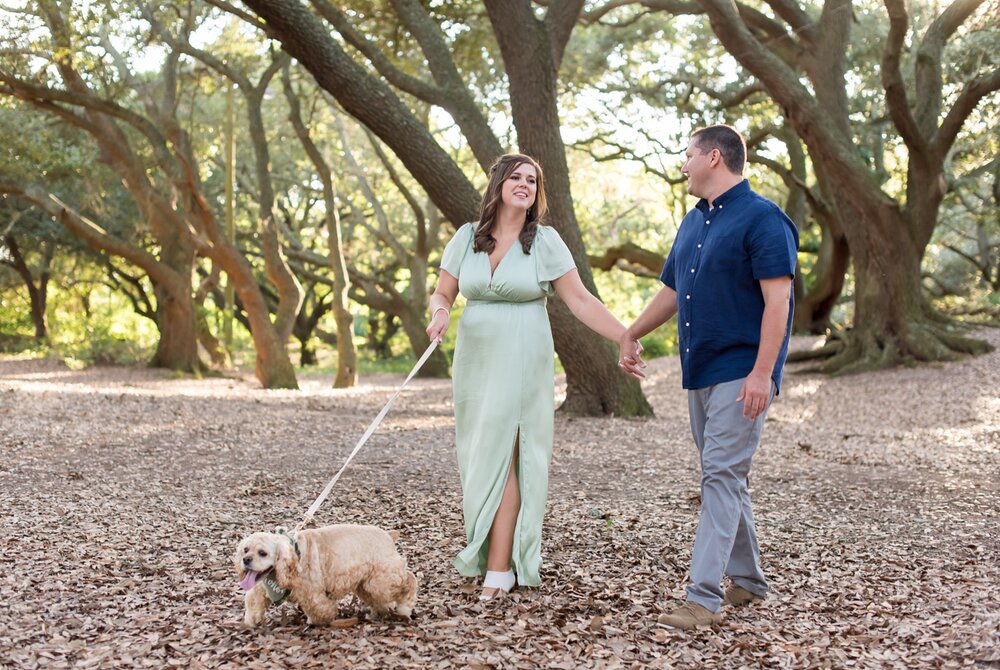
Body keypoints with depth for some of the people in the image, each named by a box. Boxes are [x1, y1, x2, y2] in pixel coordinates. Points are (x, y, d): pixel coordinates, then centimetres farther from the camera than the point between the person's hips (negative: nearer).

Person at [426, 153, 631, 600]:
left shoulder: (545, 241, -1)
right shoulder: (466, 238, 8)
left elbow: (580, 301, -3)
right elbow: (442, 293, 10)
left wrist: (627, 339, -11)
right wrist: (440, 312, -14)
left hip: (522, 362, -3)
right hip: (475, 361, 4)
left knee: (501, 456, -10)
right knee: (476, 457, 1)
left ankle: (500, 568, -9)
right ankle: (482, 553, 9)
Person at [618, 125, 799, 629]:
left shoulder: (762, 219, -11)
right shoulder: (693, 222, 16)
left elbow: (777, 299, -18)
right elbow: (671, 290, 26)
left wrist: (762, 372, -24)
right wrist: (630, 336, 30)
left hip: (741, 372, -9)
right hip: (699, 370, 9)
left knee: (722, 475, -11)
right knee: (724, 475, 13)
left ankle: (704, 597, -12)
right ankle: (747, 580, 25)